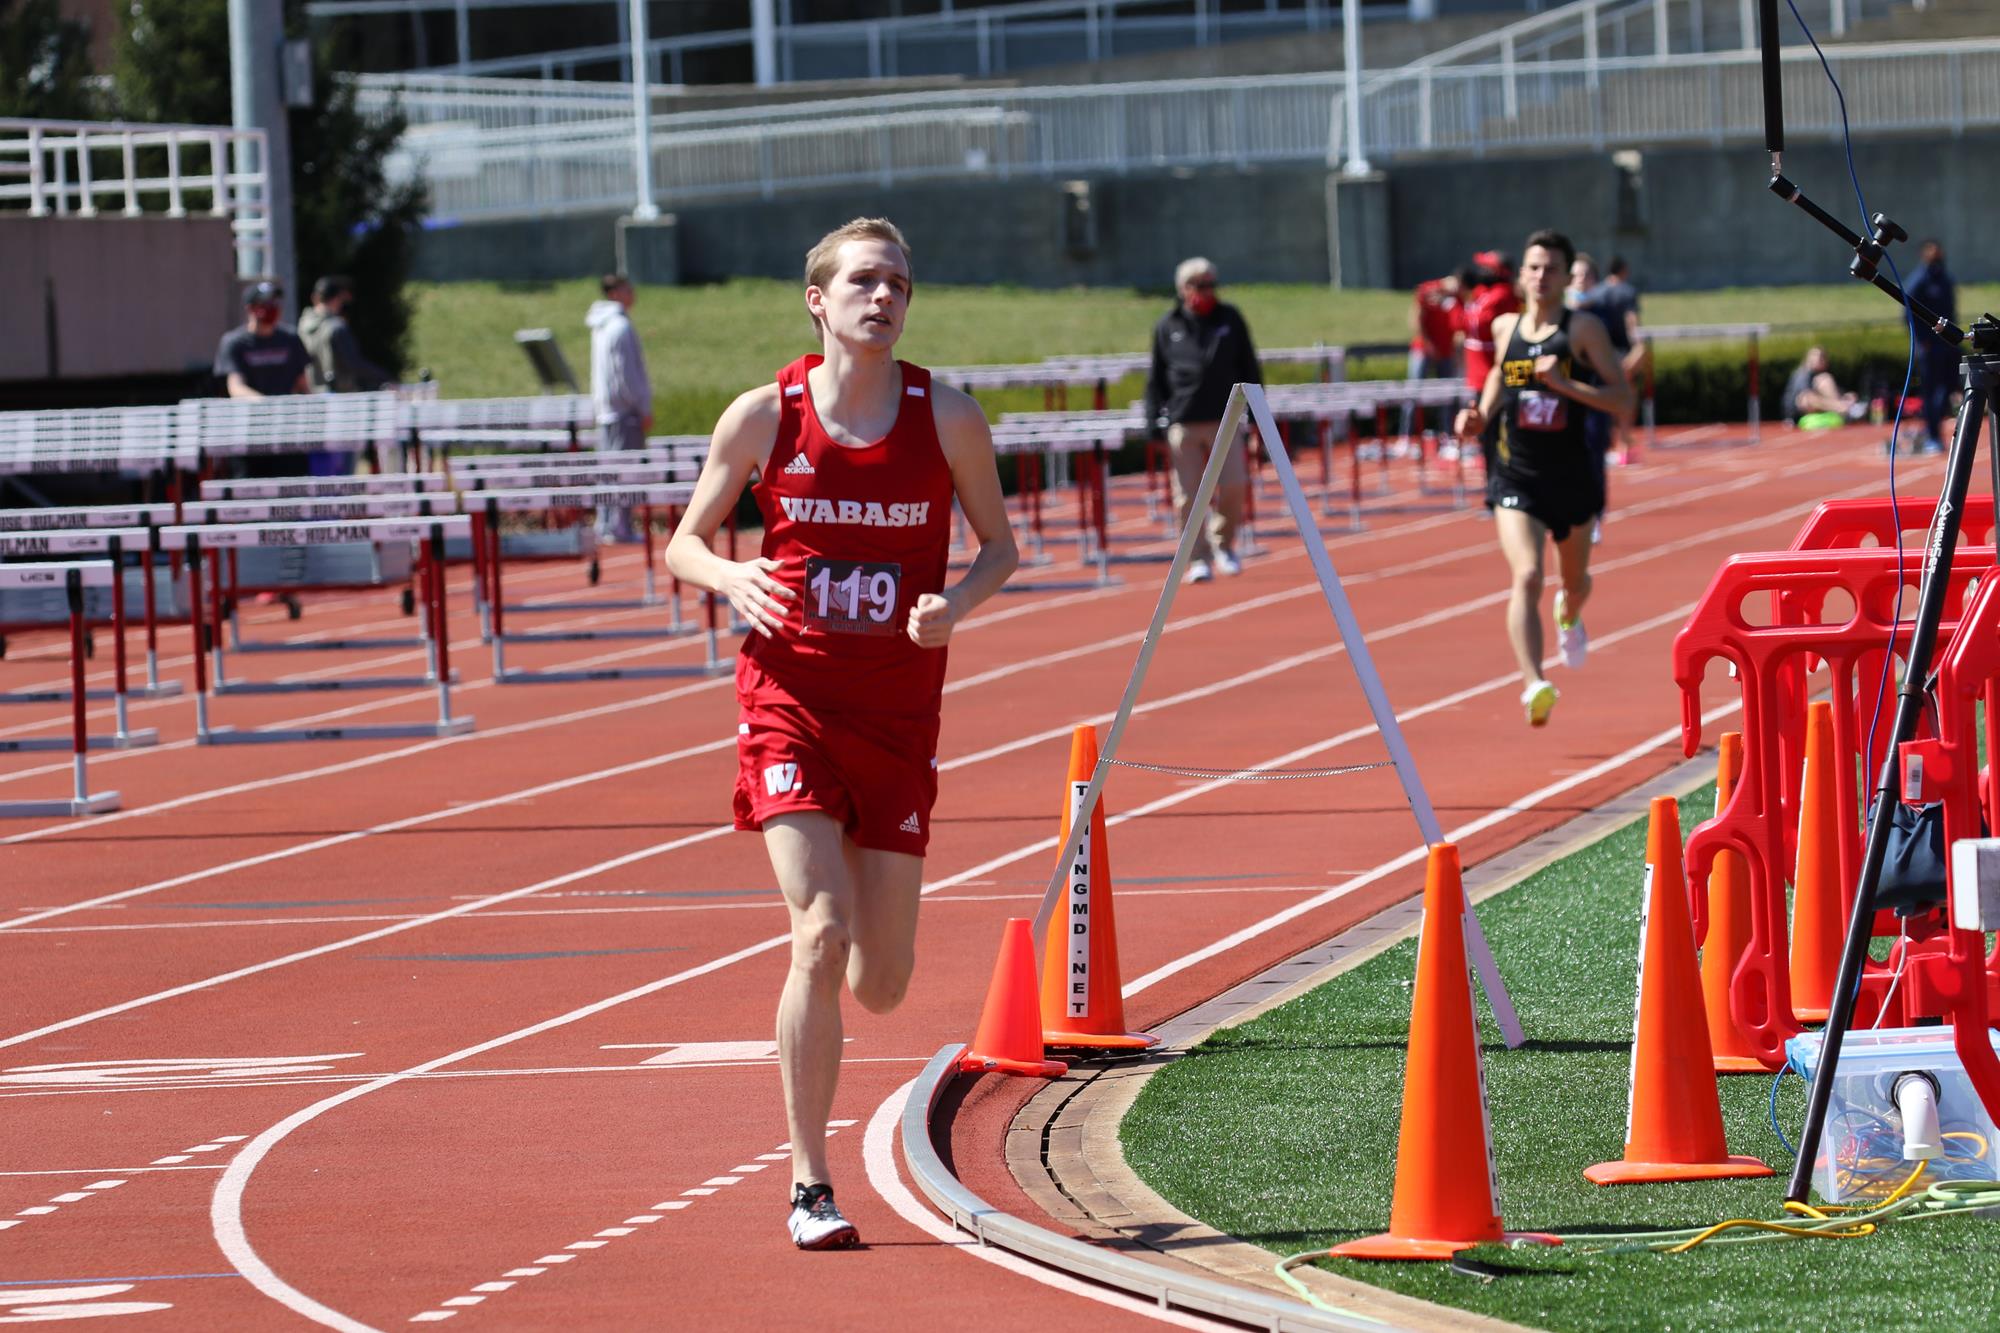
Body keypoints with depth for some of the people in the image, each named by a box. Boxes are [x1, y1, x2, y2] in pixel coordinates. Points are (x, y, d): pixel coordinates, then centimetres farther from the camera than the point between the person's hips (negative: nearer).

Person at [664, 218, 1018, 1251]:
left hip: (899, 713, 2)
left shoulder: (945, 418, -1)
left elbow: (1000, 546, 10)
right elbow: (683, 544, 6)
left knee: (880, 988, 4)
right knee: (822, 938, -18)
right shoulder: (763, 417, -3)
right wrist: (730, 577, -17)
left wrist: (959, 602, -13)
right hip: (791, 699, -2)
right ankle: (808, 1187, -10)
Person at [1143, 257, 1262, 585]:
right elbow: (1156, 378, 9)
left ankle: (1224, 543, 16)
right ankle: (1199, 559, 6)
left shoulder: (1229, 319, 9)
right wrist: (1155, 420, 3)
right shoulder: (1168, 326, 6)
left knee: (1233, 486, -8)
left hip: (1224, 419, 1)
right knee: (1189, 496, -2)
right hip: (1182, 423, -1)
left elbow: (1249, 367, 13)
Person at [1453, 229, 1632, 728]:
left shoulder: (1582, 328, -8)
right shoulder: (1504, 327, 2)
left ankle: (1569, 615, 60)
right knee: (1526, 577, -22)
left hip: (1571, 476, 0)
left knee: (1576, 581, 22)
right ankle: (1534, 687, -30)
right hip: (1515, 477, 0)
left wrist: (1564, 384, -23)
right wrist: (1479, 416, 8)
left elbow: (1622, 398, -12)